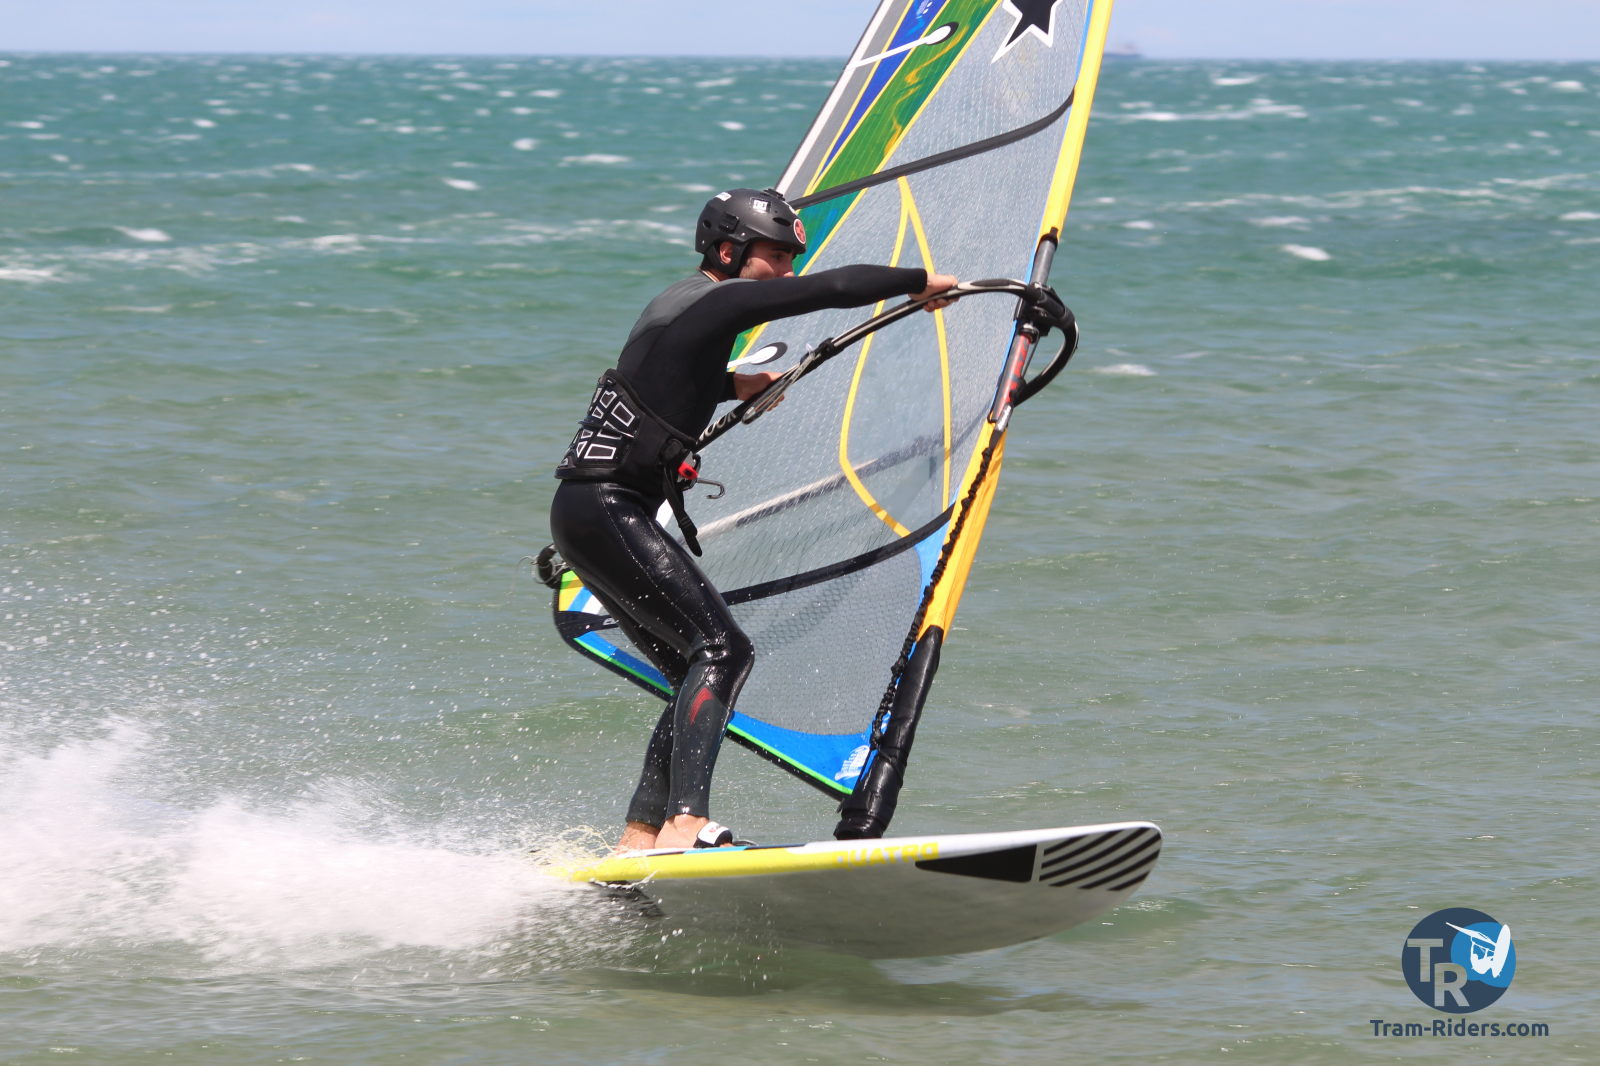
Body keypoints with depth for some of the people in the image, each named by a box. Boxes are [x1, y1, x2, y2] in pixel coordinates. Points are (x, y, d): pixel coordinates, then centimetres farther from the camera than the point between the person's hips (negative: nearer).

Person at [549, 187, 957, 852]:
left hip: (595, 513, 10)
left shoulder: (685, 301, 18)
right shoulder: (718, 300, -11)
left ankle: (637, 840, 1)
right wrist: (923, 283, -3)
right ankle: (684, 825, -30)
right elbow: (834, 289, -16)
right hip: (605, 512, -10)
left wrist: (732, 387, 32)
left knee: (698, 670, 6)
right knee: (721, 649, -18)